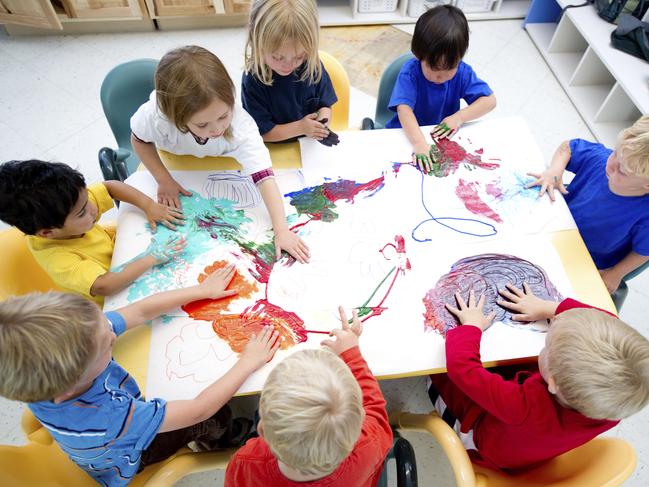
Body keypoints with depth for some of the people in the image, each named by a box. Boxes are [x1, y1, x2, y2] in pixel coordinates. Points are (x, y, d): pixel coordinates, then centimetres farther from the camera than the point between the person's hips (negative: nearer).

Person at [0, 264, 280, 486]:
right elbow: (200, 409, -36)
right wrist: (249, 362, -26)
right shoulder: (107, 419, -48)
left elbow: (141, 311, -22)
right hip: (131, 461, -5)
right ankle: (226, 443, 41)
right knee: (210, 420, 8)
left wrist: (202, 290, -13)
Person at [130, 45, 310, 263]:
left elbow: (263, 176, -50)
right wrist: (164, 180, -24)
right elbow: (139, 140, -19)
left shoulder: (241, 124, -45)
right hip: (174, 161, 0)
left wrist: (282, 230, -56)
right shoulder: (157, 116, -43)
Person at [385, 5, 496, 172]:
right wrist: (419, 143, -49)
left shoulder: (462, 72, -10)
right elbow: (404, 109, -34)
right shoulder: (410, 72, -21)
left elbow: (490, 100, -10)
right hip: (408, 134, -2)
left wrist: (459, 117, -26)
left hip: (443, 136, 2)